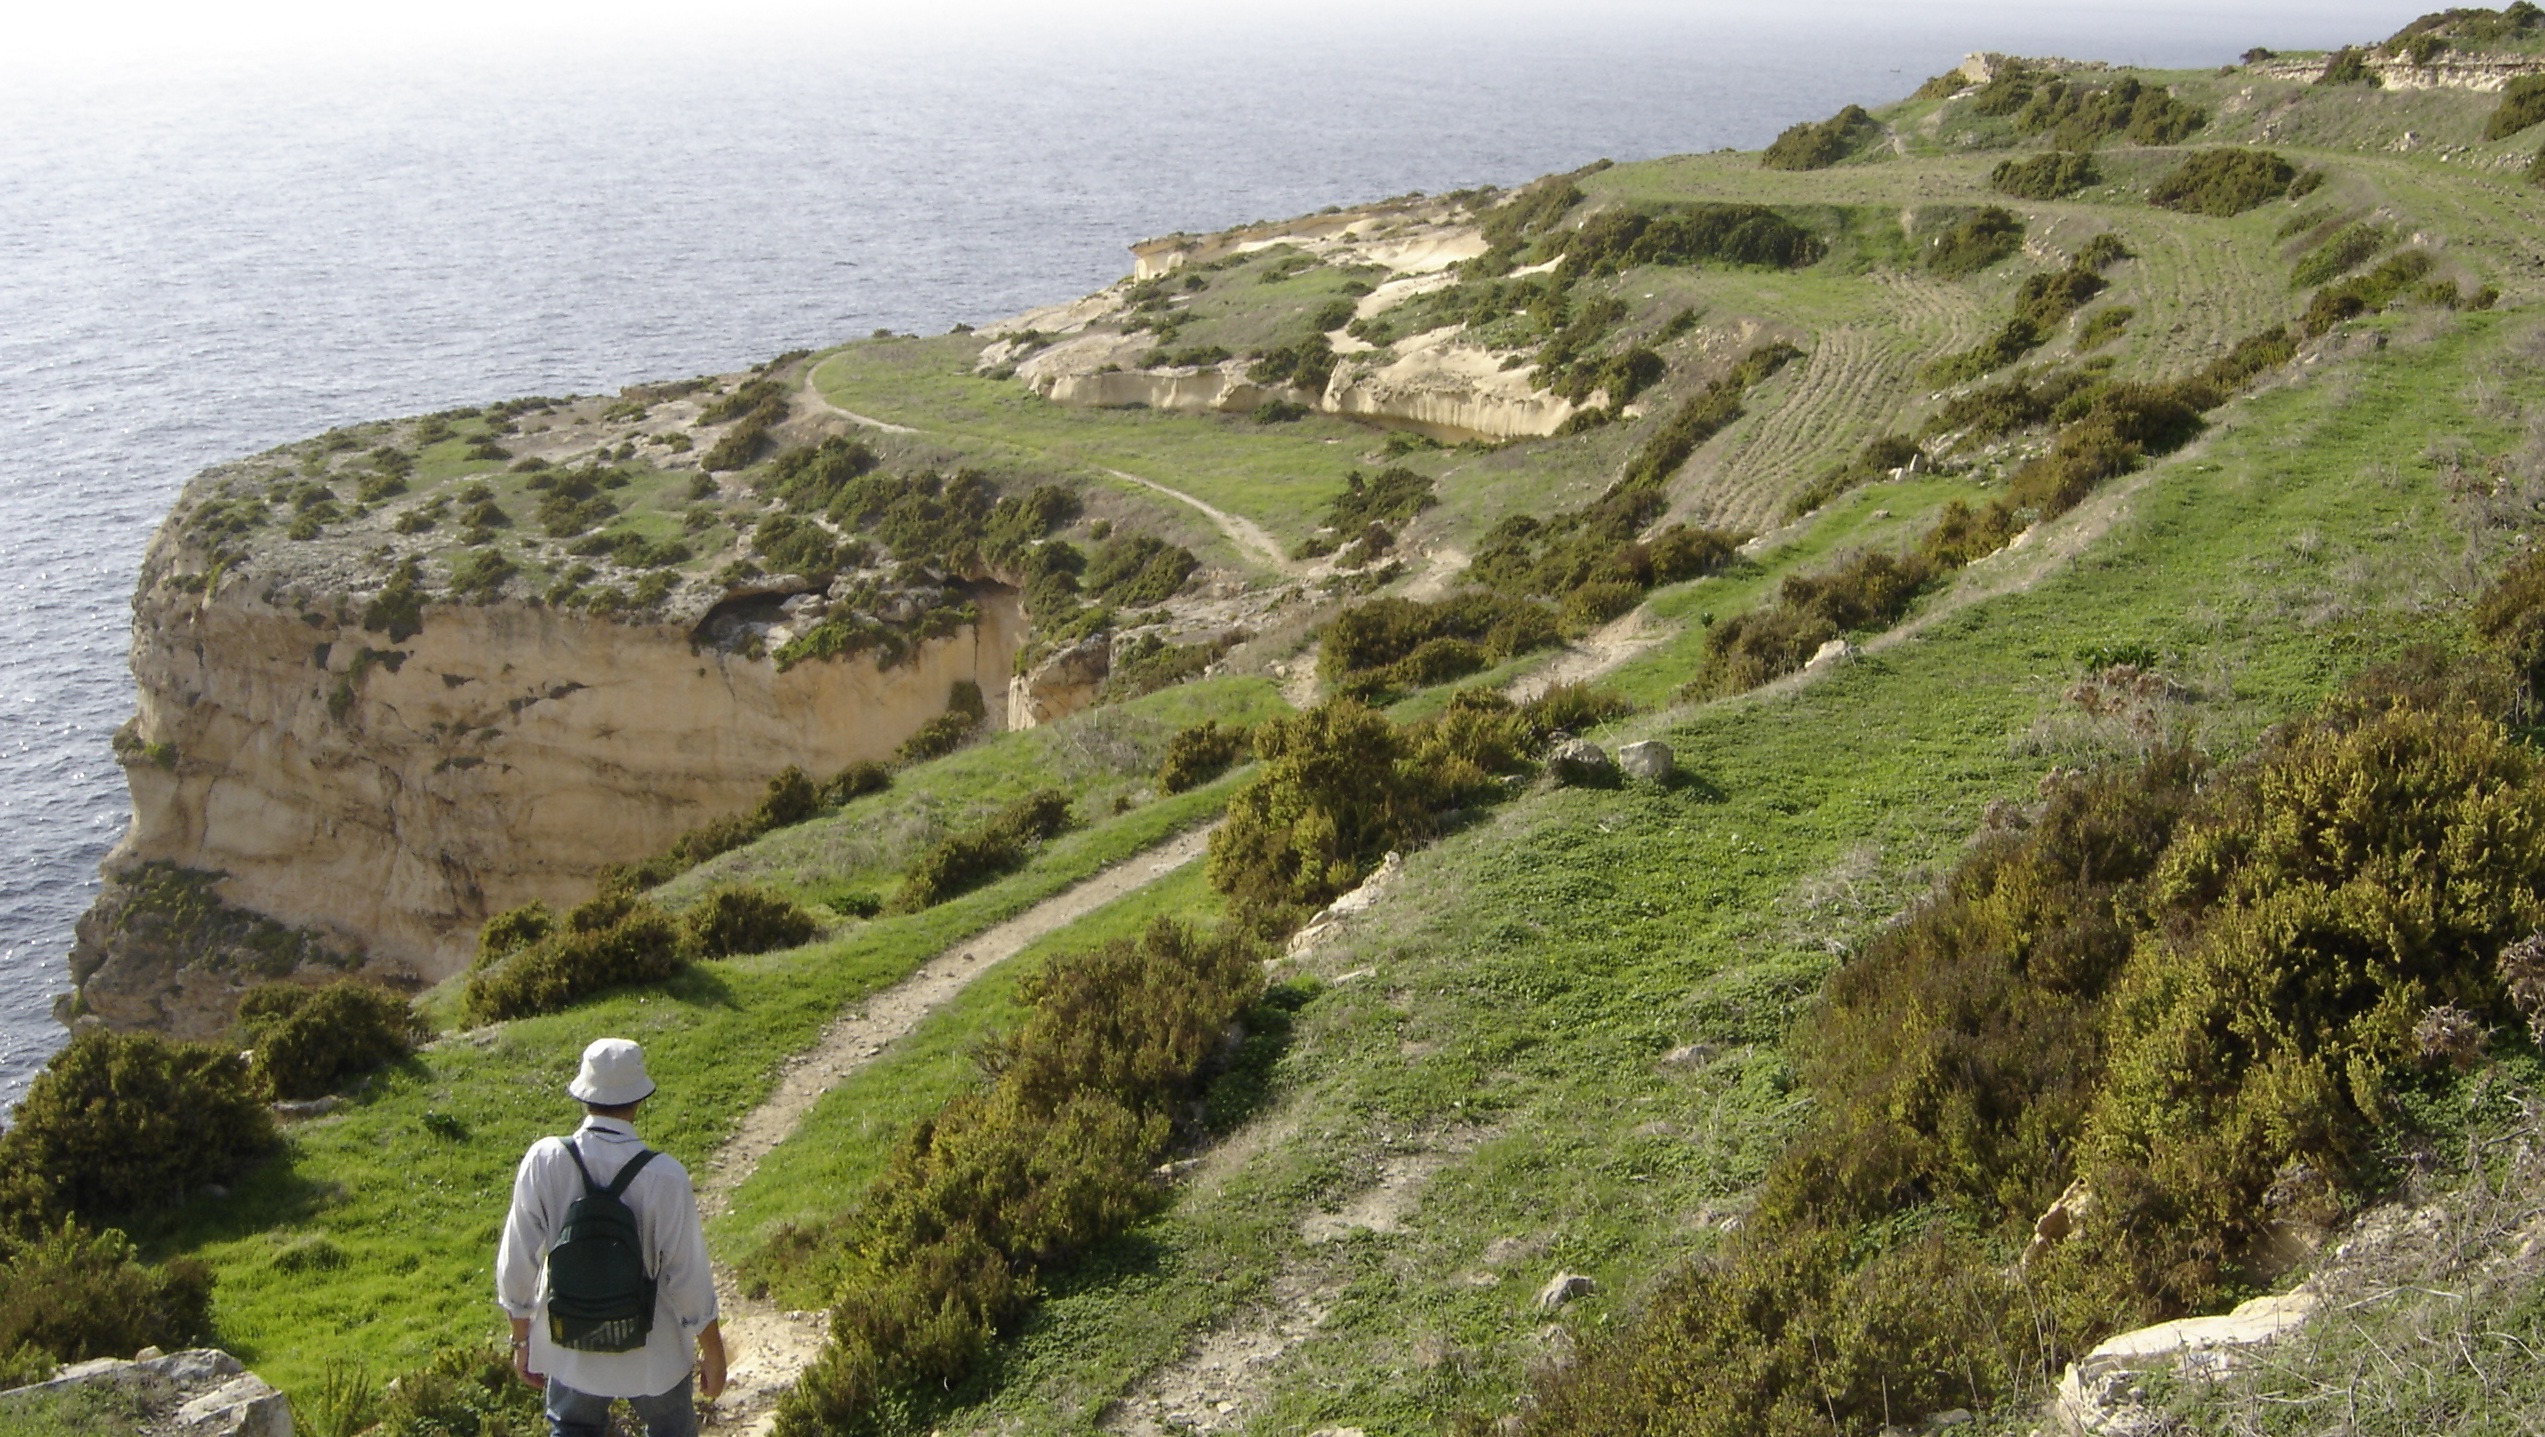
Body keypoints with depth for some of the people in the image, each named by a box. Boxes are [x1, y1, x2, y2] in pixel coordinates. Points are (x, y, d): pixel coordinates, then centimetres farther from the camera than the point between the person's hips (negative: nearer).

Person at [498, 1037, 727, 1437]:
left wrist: (522, 1339, 7)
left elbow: (516, 1263, -9)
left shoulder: (543, 1161, -19)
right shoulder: (663, 1176, -24)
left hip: (569, 1348, 2)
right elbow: (689, 1276, -16)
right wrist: (713, 1353, -1)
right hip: (649, 1353, -2)